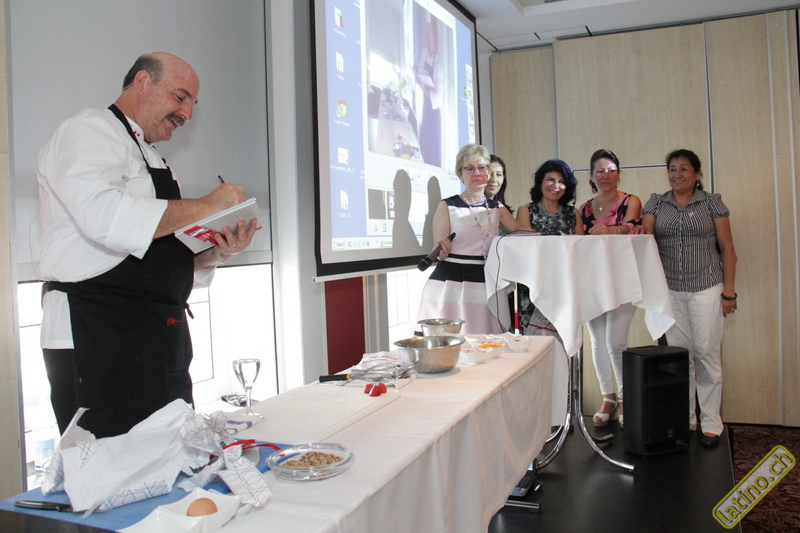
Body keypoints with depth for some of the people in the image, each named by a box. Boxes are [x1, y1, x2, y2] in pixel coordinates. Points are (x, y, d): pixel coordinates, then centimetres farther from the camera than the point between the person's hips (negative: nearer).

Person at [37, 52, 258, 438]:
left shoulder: (148, 158, 25)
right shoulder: (88, 130, -3)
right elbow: (105, 217, -24)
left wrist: (218, 252, 4)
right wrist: (205, 207, -16)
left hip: (162, 340, 9)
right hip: (97, 336, -9)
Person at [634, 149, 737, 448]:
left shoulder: (712, 203, 4)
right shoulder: (656, 204, 10)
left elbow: (727, 249, 4)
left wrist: (729, 291, -1)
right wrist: (640, 233, -25)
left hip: (706, 288, -2)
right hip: (669, 290, 2)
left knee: (707, 352, -3)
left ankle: (711, 423, 8)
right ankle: (684, 419, 16)